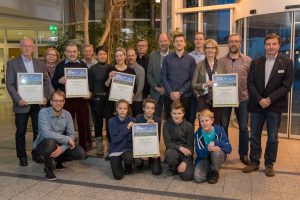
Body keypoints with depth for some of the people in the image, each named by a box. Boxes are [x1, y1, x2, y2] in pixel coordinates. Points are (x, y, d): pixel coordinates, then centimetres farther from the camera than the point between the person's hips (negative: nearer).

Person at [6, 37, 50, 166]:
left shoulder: (40, 64, 10)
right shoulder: (12, 63, 0)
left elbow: (46, 81, 10)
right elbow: (9, 84, -4)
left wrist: (45, 97, -4)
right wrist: (18, 99, -14)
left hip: (38, 103, 3)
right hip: (22, 104, -2)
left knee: (38, 130, 8)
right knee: (21, 132, 7)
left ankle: (36, 154, 23)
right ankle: (22, 156, 21)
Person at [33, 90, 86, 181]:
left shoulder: (67, 114, -6)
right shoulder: (43, 112, -19)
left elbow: (72, 135, -9)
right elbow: (46, 133, -32)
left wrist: (62, 148, -28)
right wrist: (67, 139, -30)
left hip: (60, 144, 5)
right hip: (43, 144, -4)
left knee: (81, 154, -15)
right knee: (51, 142, -40)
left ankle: (59, 160, 18)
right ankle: (48, 169, -10)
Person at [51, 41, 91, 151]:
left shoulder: (83, 65, 10)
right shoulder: (60, 66, 7)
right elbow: (53, 82, 5)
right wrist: (59, 81, -17)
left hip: (82, 99, 1)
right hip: (67, 100, -1)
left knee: (83, 124, 6)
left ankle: (83, 148, 18)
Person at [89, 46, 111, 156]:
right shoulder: (92, 69, 4)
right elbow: (90, 85, 3)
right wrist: (90, 95, -4)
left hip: (109, 98, 1)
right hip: (96, 98, -1)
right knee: (98, 121, 3)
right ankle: (99, 146, 15)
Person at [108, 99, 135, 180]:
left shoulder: (131, 120, -8)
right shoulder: (112, 121, -9)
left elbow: (133, 138, -7)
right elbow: (114, 139, -16)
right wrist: (127, 129, -21)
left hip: (127, 148, 0)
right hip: (115, 150, 0)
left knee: (128, 158, -35)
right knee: (118, 176, -11)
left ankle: (128, 167, 2)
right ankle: (117, 162, 22)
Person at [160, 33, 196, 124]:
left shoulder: (191, 59, 7)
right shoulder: (167, 59, 8)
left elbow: (191, 79, 1)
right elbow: (163, 77, 3)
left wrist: (180, 92, -10)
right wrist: (171, 92, -9)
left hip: (185, 97, 0)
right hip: (169, 97, 1)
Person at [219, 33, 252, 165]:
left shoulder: (248, 61, 1)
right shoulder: (221, 61, 2)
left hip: (243, 99, 0)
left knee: (243, 128, 8)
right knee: (223, 126, 9)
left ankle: (243, 153, 24)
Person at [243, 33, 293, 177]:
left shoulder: (287, 63, -2)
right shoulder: (256, 63, 5)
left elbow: (286, 86, -7)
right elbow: (250, 83, 0)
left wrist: (269, 99, -15)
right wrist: (260, 99, -12)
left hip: (275, 106, -2)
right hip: (257, 105, 2)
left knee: (272, 138, 7)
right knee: (254, 136, 9)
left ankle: (269, 164, 21)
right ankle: (254, 162, 23)